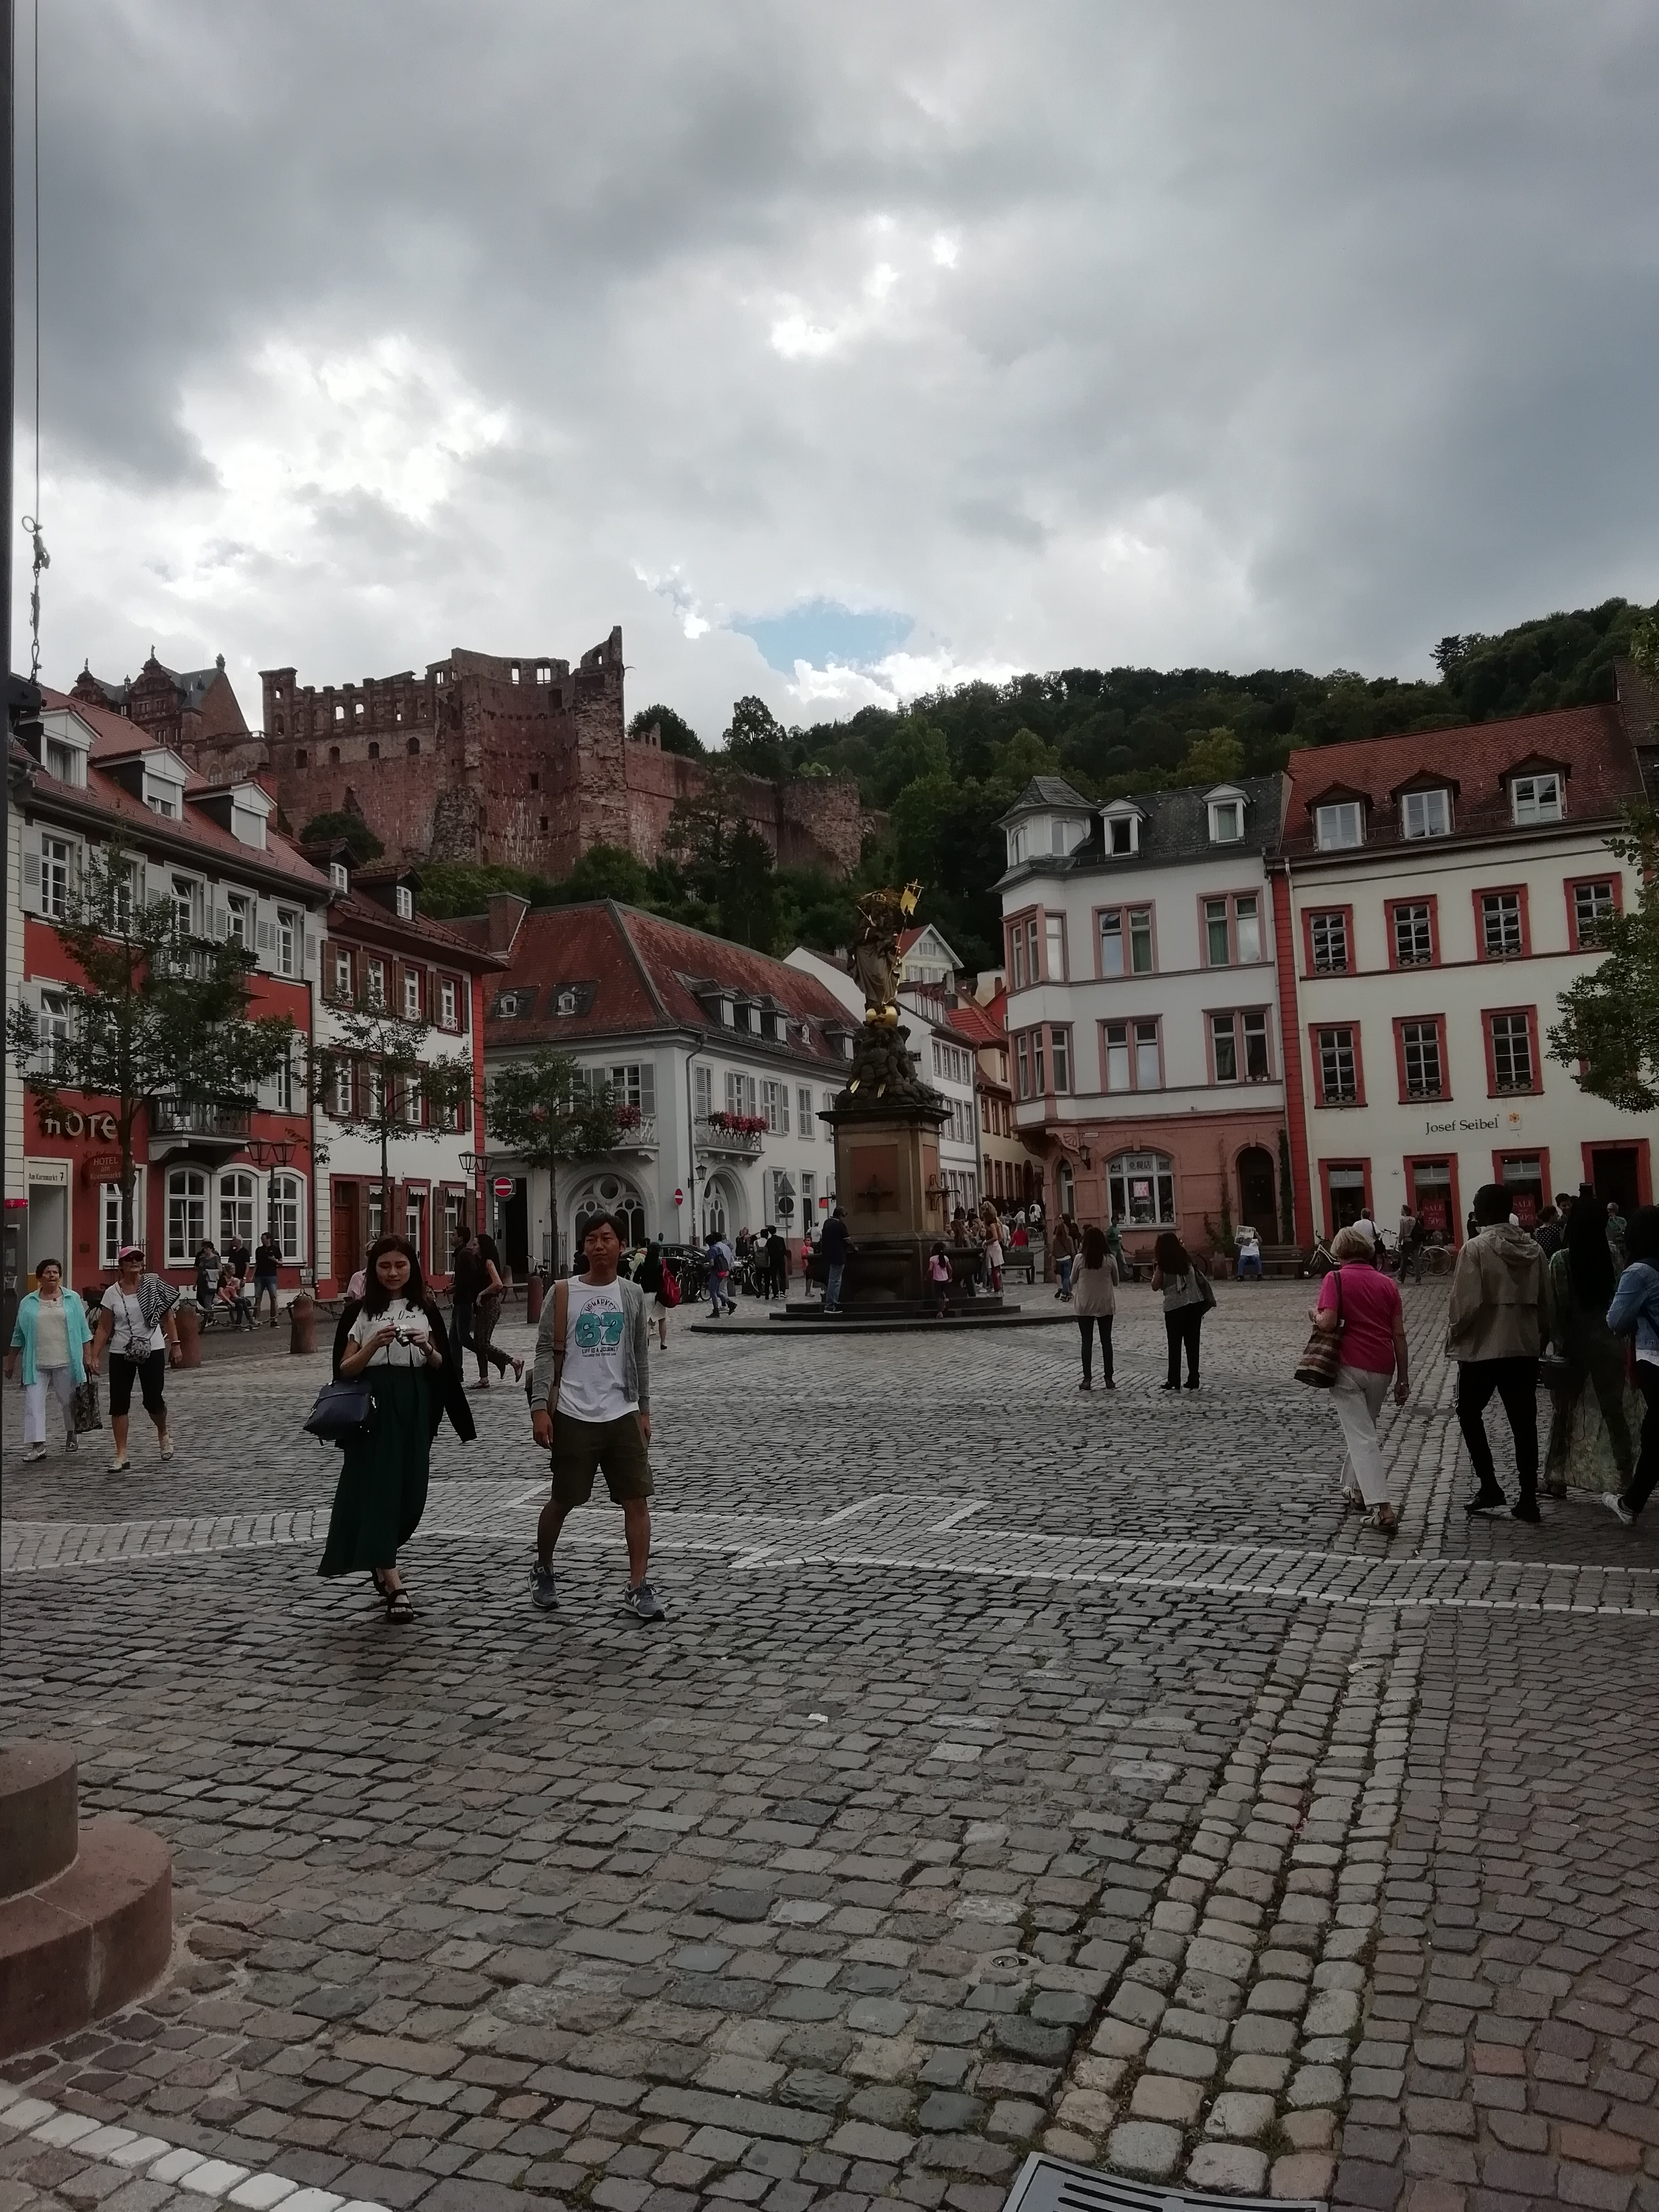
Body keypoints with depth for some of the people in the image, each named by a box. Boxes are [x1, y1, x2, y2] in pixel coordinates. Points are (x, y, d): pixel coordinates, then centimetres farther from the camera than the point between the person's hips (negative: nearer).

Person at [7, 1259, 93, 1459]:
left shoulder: (73, 1298, 6)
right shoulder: (28, 1303, 8)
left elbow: (83, 1330, 7)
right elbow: (19, 1335, 13)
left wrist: (87, 1356, 2)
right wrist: (11, 1362, 12)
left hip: (66, 1362, -1)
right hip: (36, 1364, 1)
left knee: (68, 1401, 9)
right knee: (33, 1402, -7)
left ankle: (71, 1435, 29)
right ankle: (37, 1445, -7)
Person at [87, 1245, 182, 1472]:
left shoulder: (154, 1285, -2)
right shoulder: (112, 1294, 0)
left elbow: (168, 1318, 2)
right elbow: (103, 1328, 3)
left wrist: (175, 1345, -3)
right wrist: (94, 1356, -4)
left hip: (152, 1351, -1)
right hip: (121, 1354, 1)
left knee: (153, 1400, 0)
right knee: (118, 1404, -1)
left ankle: (164, 1433, 32)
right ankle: (121, 1455, 5)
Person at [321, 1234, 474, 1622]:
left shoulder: (426, 1309, 7)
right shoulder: (360, 1310, 0)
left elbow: (441, 1365, 10)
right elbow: (345, 1370, -2)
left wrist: (427, 1347, -11)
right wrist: (374, 1345, -19)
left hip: (414, 1410, 3)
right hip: (374, 1409, -3)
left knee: (410, 1493, 6)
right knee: (377, 1490, -8)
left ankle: (380, 1564, 33)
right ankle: (394, 1586, -7)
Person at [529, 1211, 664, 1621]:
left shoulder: (632, 1295, 5)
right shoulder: (564, 1293, -4)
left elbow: (639, 1357, 11)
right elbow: (547, 1352, -4)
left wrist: (643, 1410, 10)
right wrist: (540, 1408, -11)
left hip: (622, 1414, 2)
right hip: (574, 1416, -2)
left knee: (637, 1499, -2)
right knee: (562, 1501, 10)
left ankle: (637, 1587, 5)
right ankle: (542, 1571, 33)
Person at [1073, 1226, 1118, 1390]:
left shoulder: (1080, 1259, -9)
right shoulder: (1110, 1259, -6)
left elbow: (1073, 1280, 3)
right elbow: (1116, 1282, 5)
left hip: (1085, 1305, -1)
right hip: (1106, 1305, 1)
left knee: (1087, 1341, 6)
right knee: (1106, 1341, 9)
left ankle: (1087, 1379, 5)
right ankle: (1108, 1378, 11)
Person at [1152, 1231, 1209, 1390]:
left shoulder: (1162, 1264, -4)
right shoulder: (1187, 1259, 7)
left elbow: (1156, 1286, -1)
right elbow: (1199, 1278, 9)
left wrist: (1155, 1267, 5)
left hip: (1175, 1307, -3)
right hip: (1195, 1304, 3)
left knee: (1175, 1345, 5)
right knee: (1193, 1343, 8)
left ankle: (1174, 1382, 6)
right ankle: (1193, 1381, 11)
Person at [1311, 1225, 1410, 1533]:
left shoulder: (1337, 1278, -4)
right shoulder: (1387, 1283, 9)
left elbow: (1328, 1322, -17)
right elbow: (1399, 1334, 7)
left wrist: (1313, 1314, 5)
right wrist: (1403, 1377, 12)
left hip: (1349, 1366, -5)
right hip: (1382, 1368, 5)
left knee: (1360, 1436, -6)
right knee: (1365, 1428, 25)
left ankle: (1382, 1508, -17)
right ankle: (1356, 1488, 37)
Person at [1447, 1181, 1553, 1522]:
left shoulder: (1476, 1248, -13)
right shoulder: (1533, 1249, 4)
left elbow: (1465, 1303, -16)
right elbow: (1546, 1303, 7)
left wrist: (1453, 1337, -1)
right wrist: (1539, 1338, 19)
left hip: (1483, 1348, -5)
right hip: (1525, 1348, 5)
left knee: (1469, 1413, 14)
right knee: (1524, 1422, 10)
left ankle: (1489, 1485, 8)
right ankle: (1529, 1499, 11)